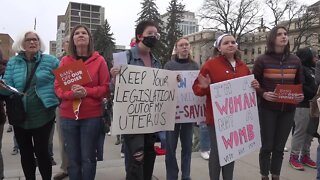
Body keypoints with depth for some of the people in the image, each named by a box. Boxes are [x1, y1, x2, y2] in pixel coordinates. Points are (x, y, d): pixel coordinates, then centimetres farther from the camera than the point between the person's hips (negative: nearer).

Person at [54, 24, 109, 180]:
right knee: (72, 159, 10)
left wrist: (86, 92, -18)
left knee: (88, 158, 6)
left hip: (91, 116, -2)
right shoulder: (65, 61, 7)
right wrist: (71, 93, -17)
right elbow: (57, 87, 4)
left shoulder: (99, 60, 0)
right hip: (68, 116, 2)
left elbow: (105, 87, -2)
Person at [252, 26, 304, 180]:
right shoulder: (262, 60, -5)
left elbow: (300, 84, 14)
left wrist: (300, 95, -5)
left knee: (280, 147, 13)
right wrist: (263, 94, -20)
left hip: (288, 110, 4)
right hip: (267, 109, -3)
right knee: (267, 146, 4)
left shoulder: (295, 61, 6)